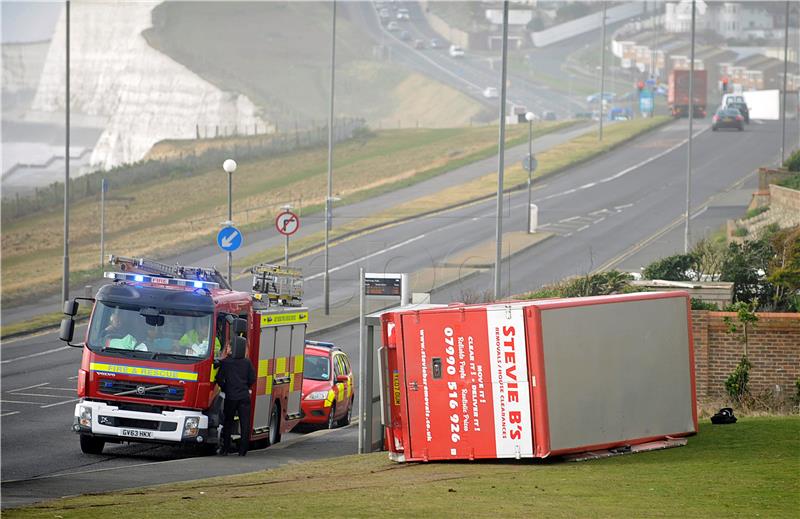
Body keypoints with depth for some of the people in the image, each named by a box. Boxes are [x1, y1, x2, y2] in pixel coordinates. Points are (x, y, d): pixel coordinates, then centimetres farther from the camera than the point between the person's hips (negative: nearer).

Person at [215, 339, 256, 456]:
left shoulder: (226, 362, -5)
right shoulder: (247, 362, 0)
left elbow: (219, 378, -3)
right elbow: (252, 379, 3)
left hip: (231, 397, -1)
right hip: (244, 396, 1)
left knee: (228, 423, 10)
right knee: (245, 423, 3)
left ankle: (225, 449, 10)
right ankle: (243, 449, -1)